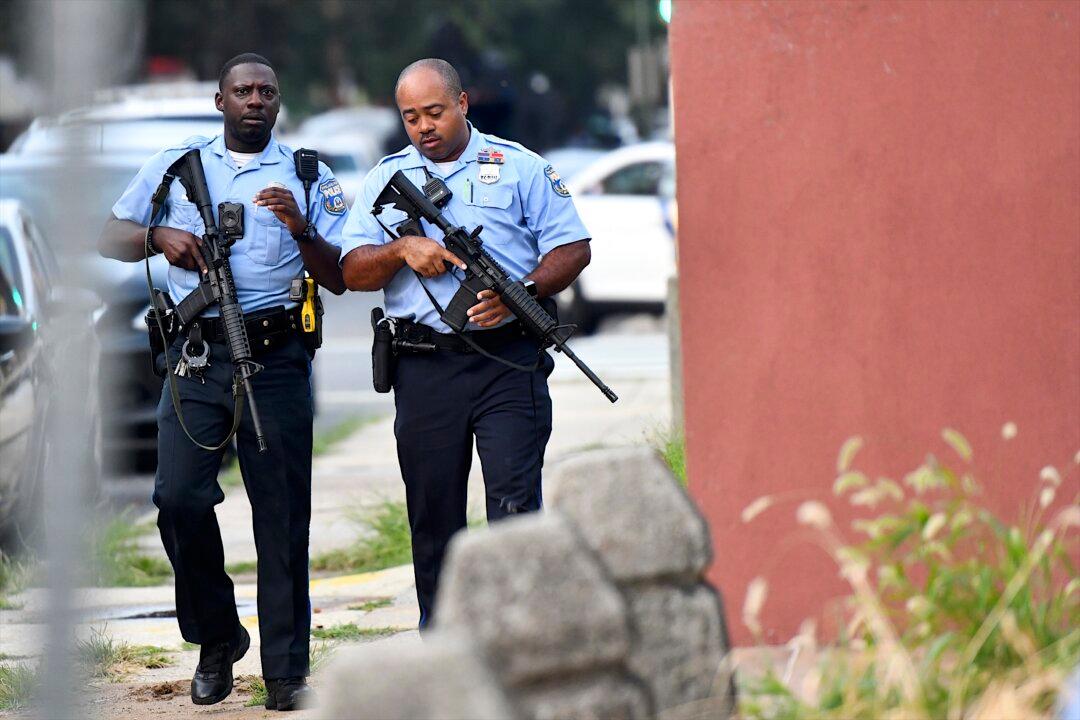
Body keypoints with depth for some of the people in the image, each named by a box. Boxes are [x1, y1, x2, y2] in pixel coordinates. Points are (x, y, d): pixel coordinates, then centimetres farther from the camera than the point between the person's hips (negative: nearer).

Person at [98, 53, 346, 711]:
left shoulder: (309, 176, 11)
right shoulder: (177, 166, 14)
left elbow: (340, 279, 6)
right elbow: (111, 237, 16)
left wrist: (302, 230, -13)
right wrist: (160, 237, -4)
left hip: (277, 357, -1)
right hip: (197, 355, 1)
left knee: (282, 513, -2)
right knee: (179, 497, -9)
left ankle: (286, 670, 4)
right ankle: (217, 639, 12)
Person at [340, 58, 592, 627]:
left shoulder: (520, 168, 7)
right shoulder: (387, 179, 14)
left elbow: (572, 248, 3)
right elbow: (354, 271, 9)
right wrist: (403, 250, -11)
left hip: (509, 363, -3)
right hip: (425, 370, 3)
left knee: (515, 506, -11)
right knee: (433, 516, 7)